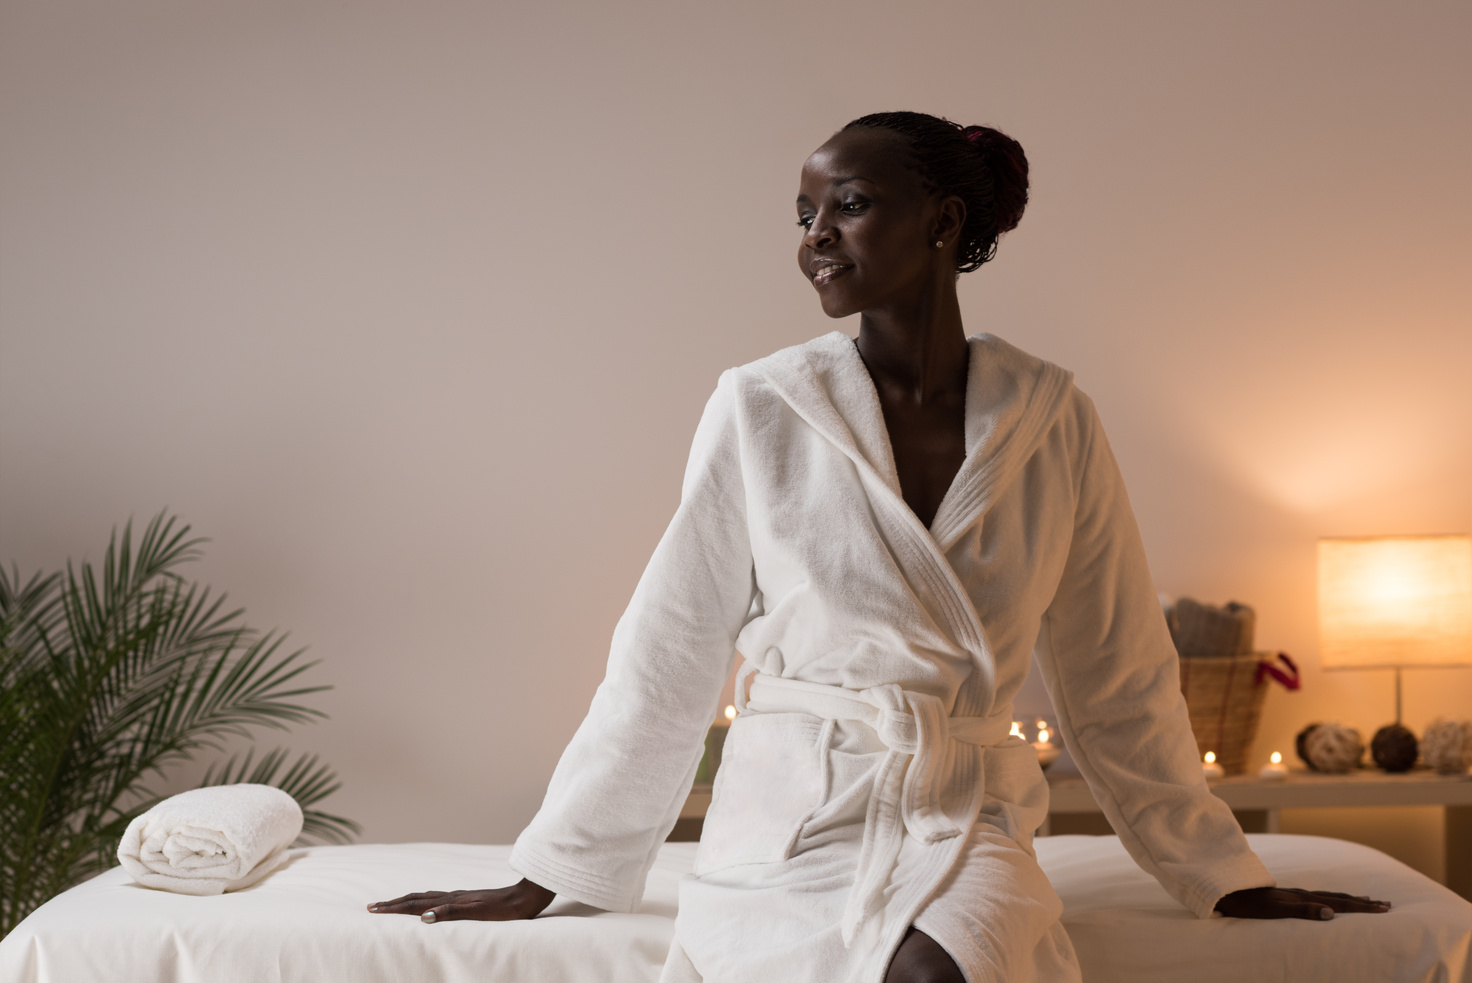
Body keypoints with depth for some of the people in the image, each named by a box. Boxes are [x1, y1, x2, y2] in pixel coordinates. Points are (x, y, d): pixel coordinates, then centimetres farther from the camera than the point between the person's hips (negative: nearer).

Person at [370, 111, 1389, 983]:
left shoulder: (1053, 422, 4)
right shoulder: (761, 408, -1)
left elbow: (1120, 677, 13)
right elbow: (665, 662, 4)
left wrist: (1224, 874, 18)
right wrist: (543, 876, 7)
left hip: (967, 827, 1)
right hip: (789, 826, -1)